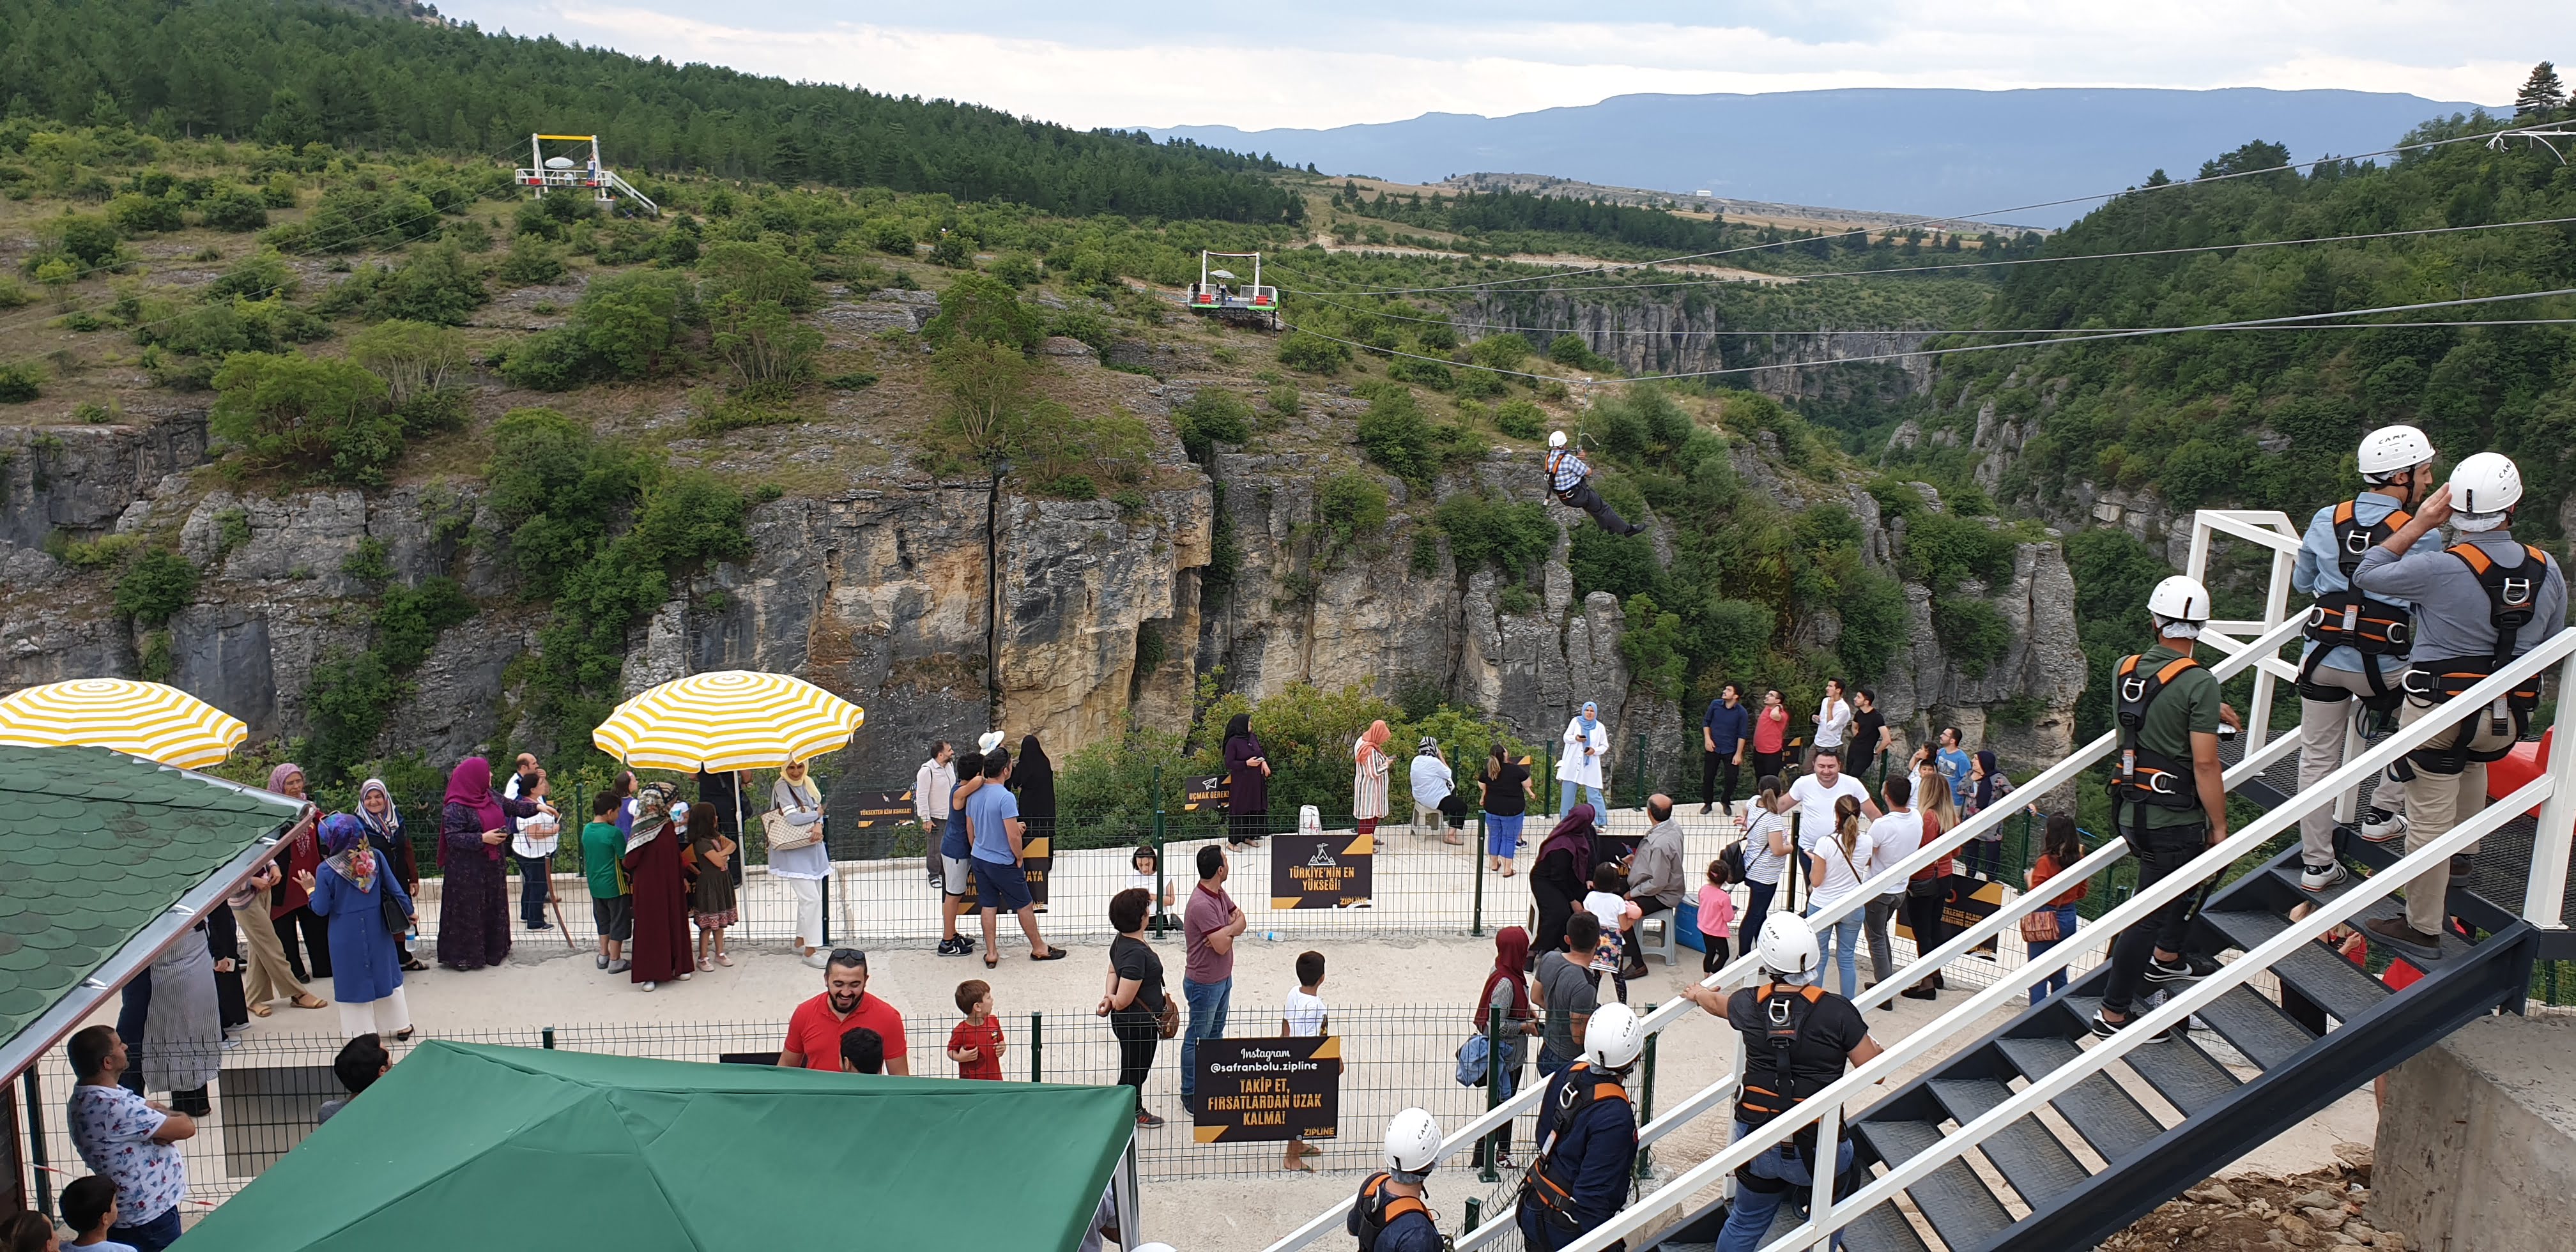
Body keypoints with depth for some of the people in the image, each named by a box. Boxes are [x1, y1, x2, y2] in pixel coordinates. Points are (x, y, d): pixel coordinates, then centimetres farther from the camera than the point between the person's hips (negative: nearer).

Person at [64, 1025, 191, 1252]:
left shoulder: (95, 1095, 1)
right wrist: (182, 1118, -3)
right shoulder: (112, 1108, -30)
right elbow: (186, 1128, -26)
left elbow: (151, 1109, 7)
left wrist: (166, 1116, -16)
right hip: (147, 1216, -9)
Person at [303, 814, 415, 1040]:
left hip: (347, 935, -3)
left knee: (355, 979, 12)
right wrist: (409, 912, 11)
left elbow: (321, 909, -11)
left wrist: (310, 889, 7)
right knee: (387, 974, 18)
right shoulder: (375, 857, -10)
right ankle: (400, 1025, 26)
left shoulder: (327, 869, -17)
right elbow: (394, 888, -2)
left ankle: (364, 1032, 19)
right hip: (377, 930, 3)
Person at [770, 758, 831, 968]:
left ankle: (801, 940, 29)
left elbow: (818, 810, 4)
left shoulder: (808, 784, 9)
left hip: (814, 848, 7)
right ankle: (810, 951, -6)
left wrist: (818, 825, -17)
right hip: (794, 851, -7)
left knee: (811, 897, 15)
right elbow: (792, 818, -22)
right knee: (811, 899, -11)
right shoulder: (782, 787, -13)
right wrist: (817, 814, -7)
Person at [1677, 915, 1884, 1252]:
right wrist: (1874, 1046, 13)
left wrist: (1698, 994, 44)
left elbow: (1717, 1002, 20)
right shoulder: (1836, 1011, -17)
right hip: (1817, 1149, -3)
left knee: (1746, 1223, 25)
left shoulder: (1751, 1004, -4)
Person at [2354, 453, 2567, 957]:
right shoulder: (2547, 569, -2)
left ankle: (2423, 930, 14)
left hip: (2441, 714, -6)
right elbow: (2551, 646, 11)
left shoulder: (2440, 569, -19)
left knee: (2429, 822, 4)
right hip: (2511, 717, 6)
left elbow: (2366, 576, -5)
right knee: (2472, 760, 40)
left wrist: (2419, 523, -5)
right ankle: (2465, 849, 47)